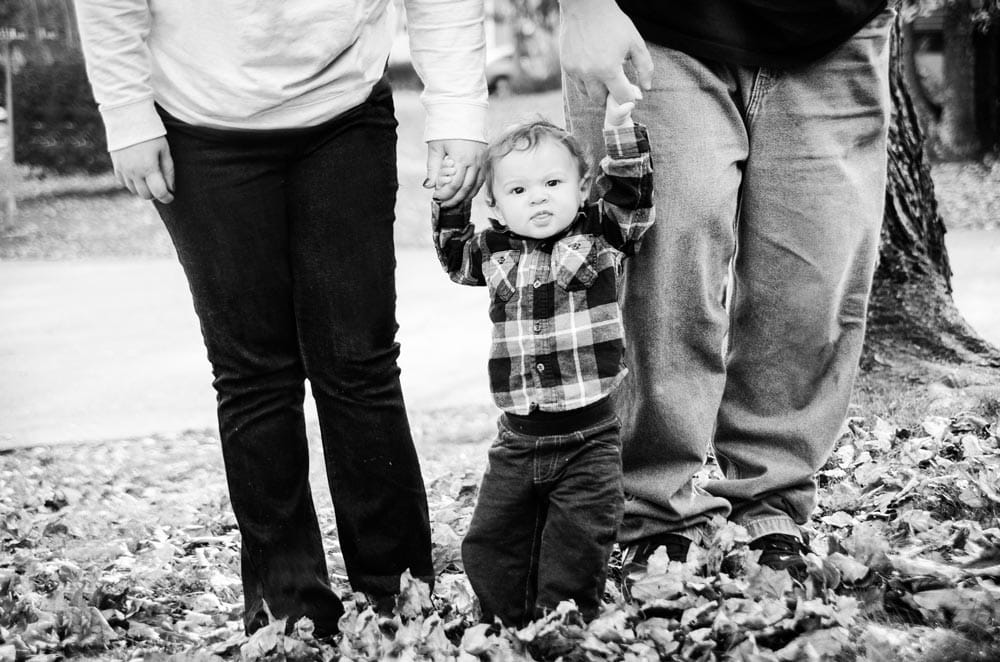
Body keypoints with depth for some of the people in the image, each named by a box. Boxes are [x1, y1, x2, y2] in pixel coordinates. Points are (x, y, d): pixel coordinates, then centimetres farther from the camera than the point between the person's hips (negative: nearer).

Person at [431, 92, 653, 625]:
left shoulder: (600, 233, 0)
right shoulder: (495, 251, 7)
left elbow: (632, 192, -8)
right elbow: (454, 255, 24)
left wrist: (620, 123, -13)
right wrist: (449, 200, 13)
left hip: (588, 436, -3)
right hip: (518, 437, 4)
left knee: (577, 544, -5)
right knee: (490, 544, 6)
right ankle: (508, 625, 20)